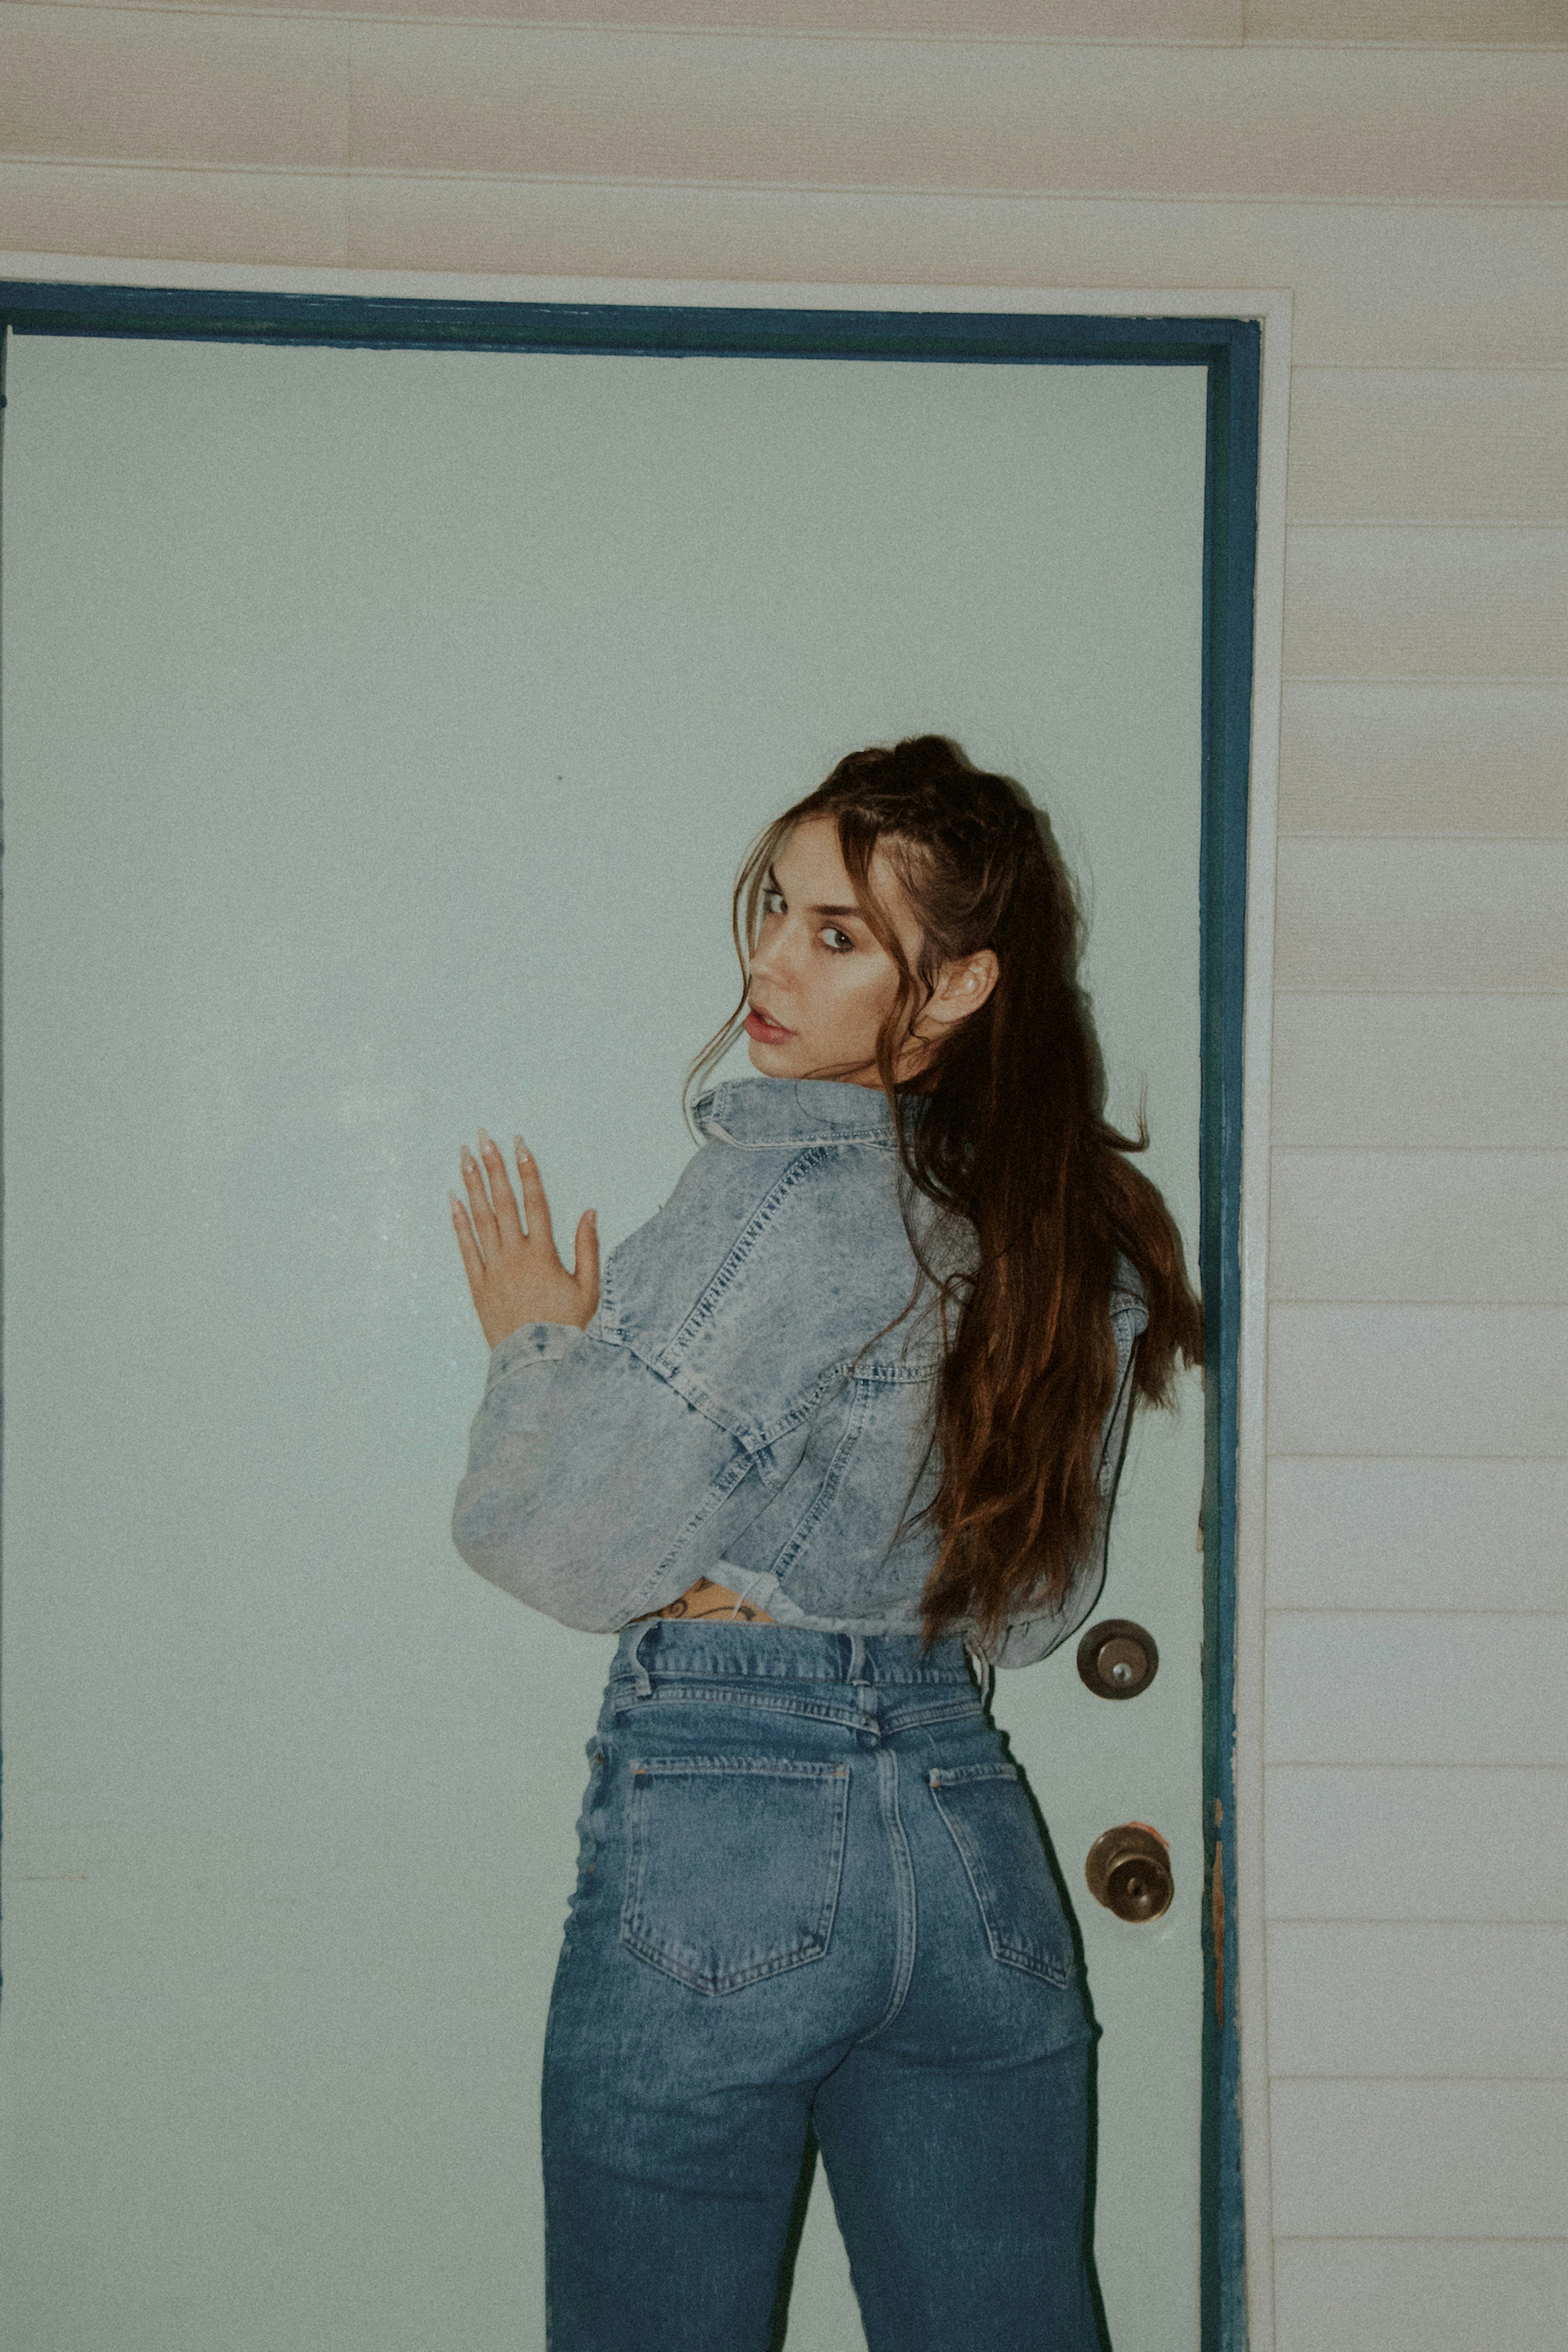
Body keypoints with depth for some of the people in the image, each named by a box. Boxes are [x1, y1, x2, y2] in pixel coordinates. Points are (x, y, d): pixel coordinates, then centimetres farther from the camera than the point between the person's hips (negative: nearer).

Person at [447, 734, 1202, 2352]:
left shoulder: (780, 1188, -16)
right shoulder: (1080, 1225, 5)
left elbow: (573, 1551, -14)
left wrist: (536, 1347, 2)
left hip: (719, 1829, -6)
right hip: (977, 1839, 7)